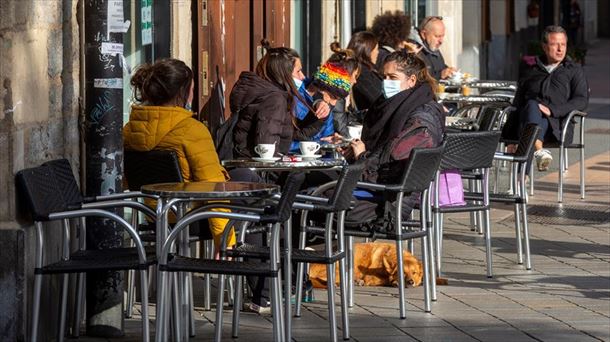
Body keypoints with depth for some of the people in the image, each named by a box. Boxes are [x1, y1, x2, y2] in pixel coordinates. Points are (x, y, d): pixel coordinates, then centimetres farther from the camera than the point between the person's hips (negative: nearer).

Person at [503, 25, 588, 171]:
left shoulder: (574, 70, 22)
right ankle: (539, 150, -63)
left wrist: (552, 110, -12)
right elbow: (518, 100, 24)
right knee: (532, 106, -35)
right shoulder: (530, 69, 29)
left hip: (555, 123, -2)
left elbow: (582, 100, 6)